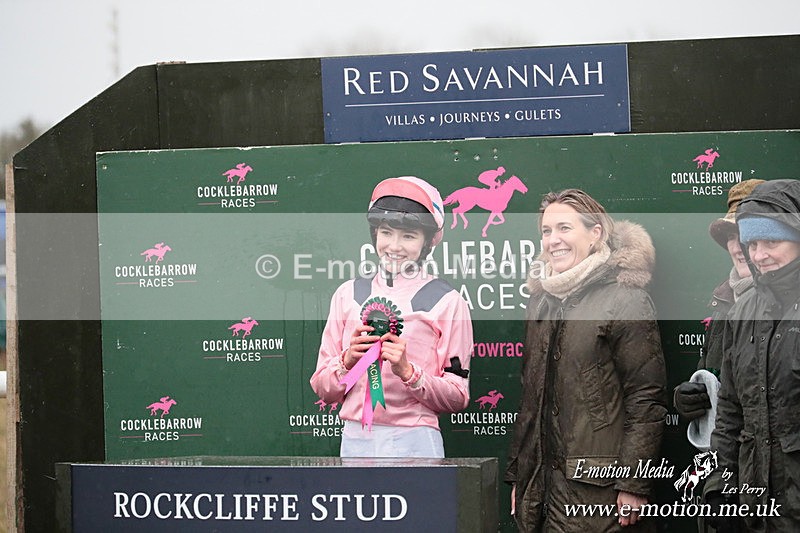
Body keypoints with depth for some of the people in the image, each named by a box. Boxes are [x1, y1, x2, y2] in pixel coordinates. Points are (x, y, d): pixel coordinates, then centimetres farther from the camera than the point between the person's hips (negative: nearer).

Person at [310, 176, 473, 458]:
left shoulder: (447, 302, 2)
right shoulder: (348, 294, 12)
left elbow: (457, 398, -1)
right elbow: (323, 389, 11)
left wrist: (407, 371, -14)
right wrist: (348, 361, -8)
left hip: (414, 444, -3)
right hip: (355, 442, 3)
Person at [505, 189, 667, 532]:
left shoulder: (625, 300, -5)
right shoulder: (542, 301, 16)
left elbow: (647, 399, -10)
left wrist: (633, 484, -15)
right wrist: (517, 475, 17)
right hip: (541, 484, 7)